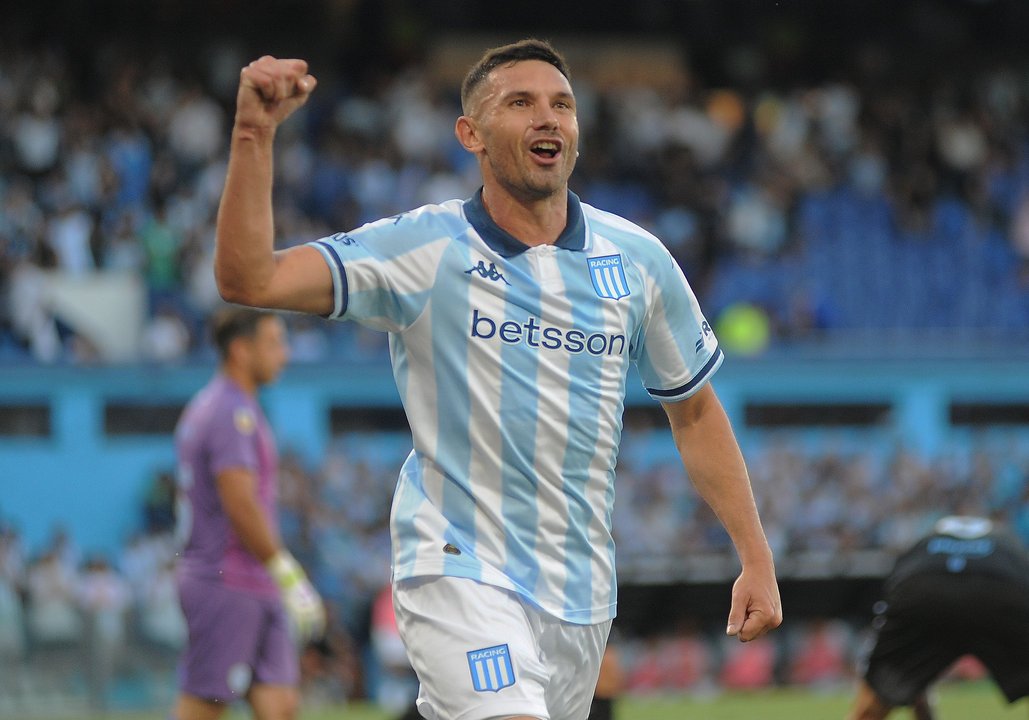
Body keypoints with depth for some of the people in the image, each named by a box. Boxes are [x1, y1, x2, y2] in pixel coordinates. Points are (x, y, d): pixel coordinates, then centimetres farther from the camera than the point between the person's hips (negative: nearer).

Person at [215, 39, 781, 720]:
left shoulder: (637, 258, 5)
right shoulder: (421, 249, -6)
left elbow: (695, 411, 15)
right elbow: (249, 278, -15)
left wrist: (756, 558, 12)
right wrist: (254, 132, -27)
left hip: (580, 593, 5)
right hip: (457, 569, -5)